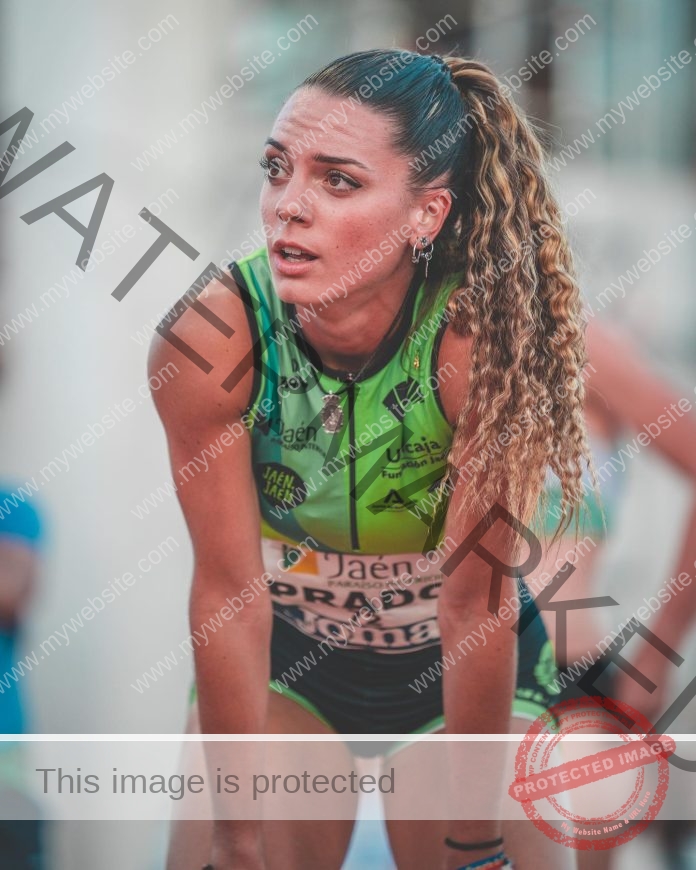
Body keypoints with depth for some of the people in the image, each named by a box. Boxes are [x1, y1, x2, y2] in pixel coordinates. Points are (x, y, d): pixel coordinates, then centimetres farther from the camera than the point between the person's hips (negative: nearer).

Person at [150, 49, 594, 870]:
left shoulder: (477, 342, -30)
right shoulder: (208, 338, -26)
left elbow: (475, 600, -24)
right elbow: (229, 590, -21)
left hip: (456, 665, -1)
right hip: (281, 651, 1)